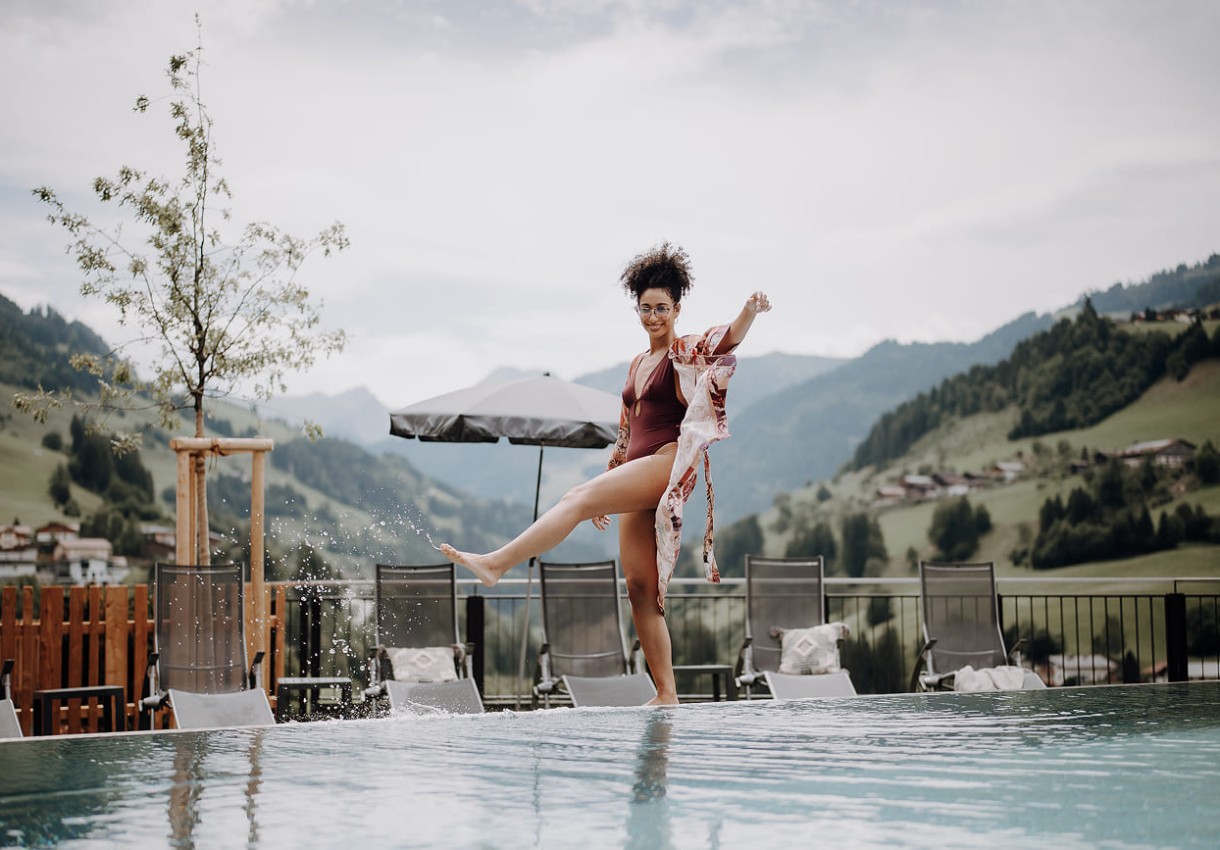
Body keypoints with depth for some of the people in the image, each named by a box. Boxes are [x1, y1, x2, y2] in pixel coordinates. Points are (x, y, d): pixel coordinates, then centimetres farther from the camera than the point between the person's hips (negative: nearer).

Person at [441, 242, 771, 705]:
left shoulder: (688, 352, 1)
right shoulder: (638, 364, 23)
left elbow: (727, 338, -21)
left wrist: (749, 312, -41)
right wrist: (609, 485, 25)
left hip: (670, 464, -8)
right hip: (639, 475, 8)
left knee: (577, 498, -25)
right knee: (638, 586, 2)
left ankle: (495, 563, -28)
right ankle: (667, 695, 3)